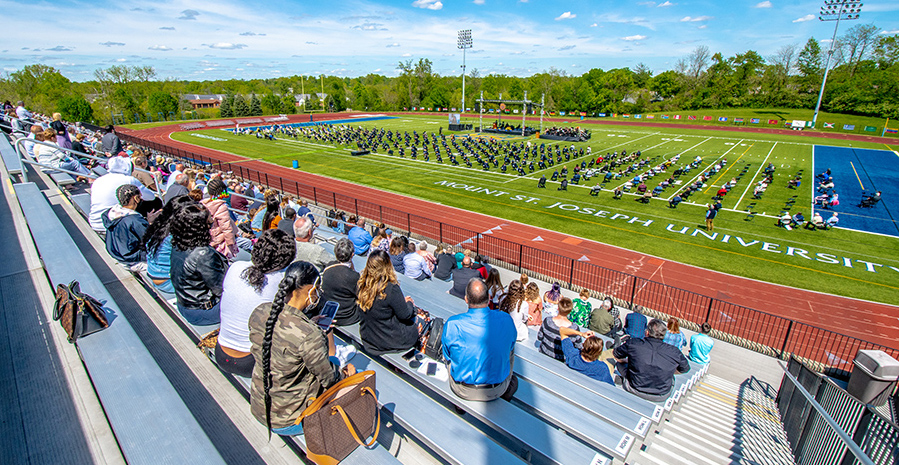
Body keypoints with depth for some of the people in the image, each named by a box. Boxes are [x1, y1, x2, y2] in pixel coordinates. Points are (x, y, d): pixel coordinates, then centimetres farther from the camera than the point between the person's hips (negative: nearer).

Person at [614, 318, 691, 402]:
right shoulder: (674, 352, -13)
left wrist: (627, 360, 22)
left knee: (620, 362, 22)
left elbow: (615, 355, 2)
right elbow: (685, 369, 8)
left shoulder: (633, 343, -16)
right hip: (661, 397, 2)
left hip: (634, 391, -2)